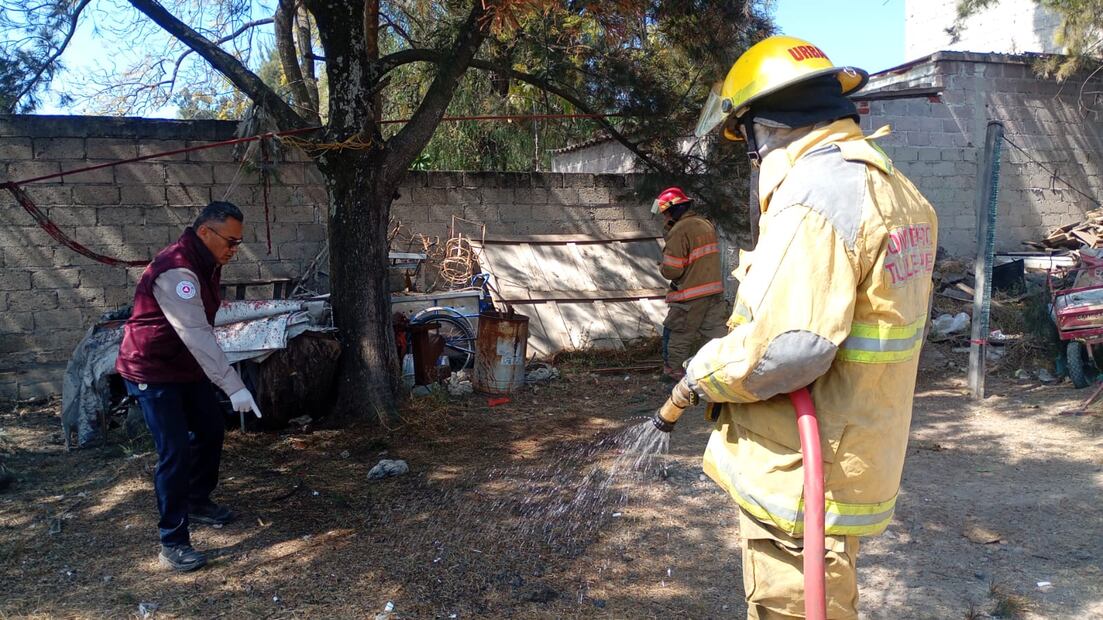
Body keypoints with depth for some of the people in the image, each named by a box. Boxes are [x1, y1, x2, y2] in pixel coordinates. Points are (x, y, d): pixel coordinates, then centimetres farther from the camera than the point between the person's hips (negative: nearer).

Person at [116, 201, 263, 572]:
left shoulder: (206, 264, 3)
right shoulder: (175, 272, -29)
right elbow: (197, 335, -35)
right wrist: (233, 386, -38)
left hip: (186, 367, 10)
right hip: (152, 372, -9)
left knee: (210, 430, 16)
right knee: (176, 452, -12)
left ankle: (198, 502, 35)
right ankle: (172, 543, -4)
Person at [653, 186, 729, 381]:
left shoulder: (680, 230, -17)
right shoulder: (706, 224, 9)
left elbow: (672, 270, -20)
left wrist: (662, 269, 4)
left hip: (691, 295, -7)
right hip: (715, 290, 7)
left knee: (678, 334, 9)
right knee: (717, 330, 10)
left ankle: (673, 368, 21)